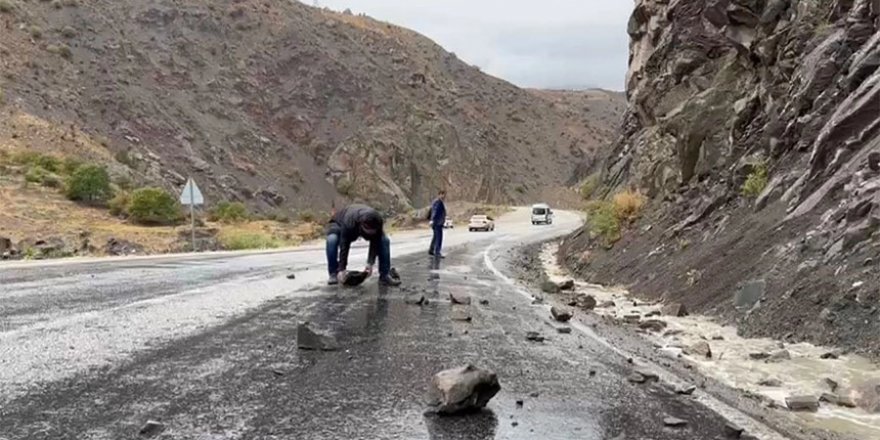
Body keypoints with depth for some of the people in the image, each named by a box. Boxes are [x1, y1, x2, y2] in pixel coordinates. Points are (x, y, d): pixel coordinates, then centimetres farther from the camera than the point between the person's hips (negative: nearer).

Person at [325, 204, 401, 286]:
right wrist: (341, 269, -43)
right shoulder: (349, 222, -45)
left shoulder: (378, 222, -35)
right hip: (339, 224, -3)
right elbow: (344, 247, -42)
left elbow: (375, 244, -29)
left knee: (384, 240, -19)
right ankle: (334, 274, -22)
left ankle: (385, 275, -14)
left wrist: (370, 263, -38)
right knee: (332, 240, -37)